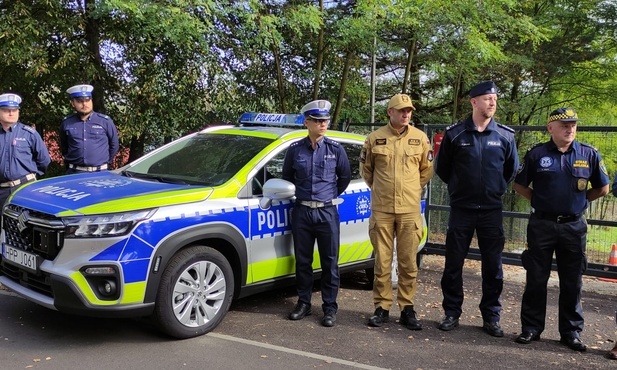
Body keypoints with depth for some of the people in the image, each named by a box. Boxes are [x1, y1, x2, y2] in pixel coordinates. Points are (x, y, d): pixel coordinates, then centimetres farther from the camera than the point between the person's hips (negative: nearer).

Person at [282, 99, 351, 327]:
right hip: (301, 212, 1)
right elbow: (287, 176, 16)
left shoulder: (335, 149, 0)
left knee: (330, 263, 2)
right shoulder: (295, 149, 1)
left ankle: (330, 307, 12)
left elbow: (345, 177, 12)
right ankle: (303, 303, 23)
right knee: (302, 261, 9)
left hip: (327, 212, -1)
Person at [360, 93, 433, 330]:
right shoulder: (375, 138, 3)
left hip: (410, 210, 1)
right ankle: (382, 308, 14)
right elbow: (365, 169, 16)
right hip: (381, 209, 0)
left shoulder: (420, 138, 5)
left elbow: (427, 170, 16)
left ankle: (407, 308, 15)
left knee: (408, 262, 4)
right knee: (382, 261, 4)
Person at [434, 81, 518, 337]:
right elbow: (442, 168, 9)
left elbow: (512, 169, 14)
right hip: (461, 209, -1)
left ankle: (491, 317, 18)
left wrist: (497, 189, 13)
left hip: (492, 211, 1)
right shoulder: (454, 134, -3)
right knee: (453, 265, 5)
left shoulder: (505, 135, 1)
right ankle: (451, 313, 18)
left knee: (493, 267, 5)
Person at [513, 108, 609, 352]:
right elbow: (519, 185, 7)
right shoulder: (537, 154, -1)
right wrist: (540, 200, 1)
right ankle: (531, 327, 18)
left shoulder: (589, 155, 2)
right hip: (541, 224, -1)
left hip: (574, 226, 1)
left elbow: (602, 189, 10)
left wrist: (578, 201, 7)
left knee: (572, 281, 9)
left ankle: (571, 331, 21)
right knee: (536, 279, 6)